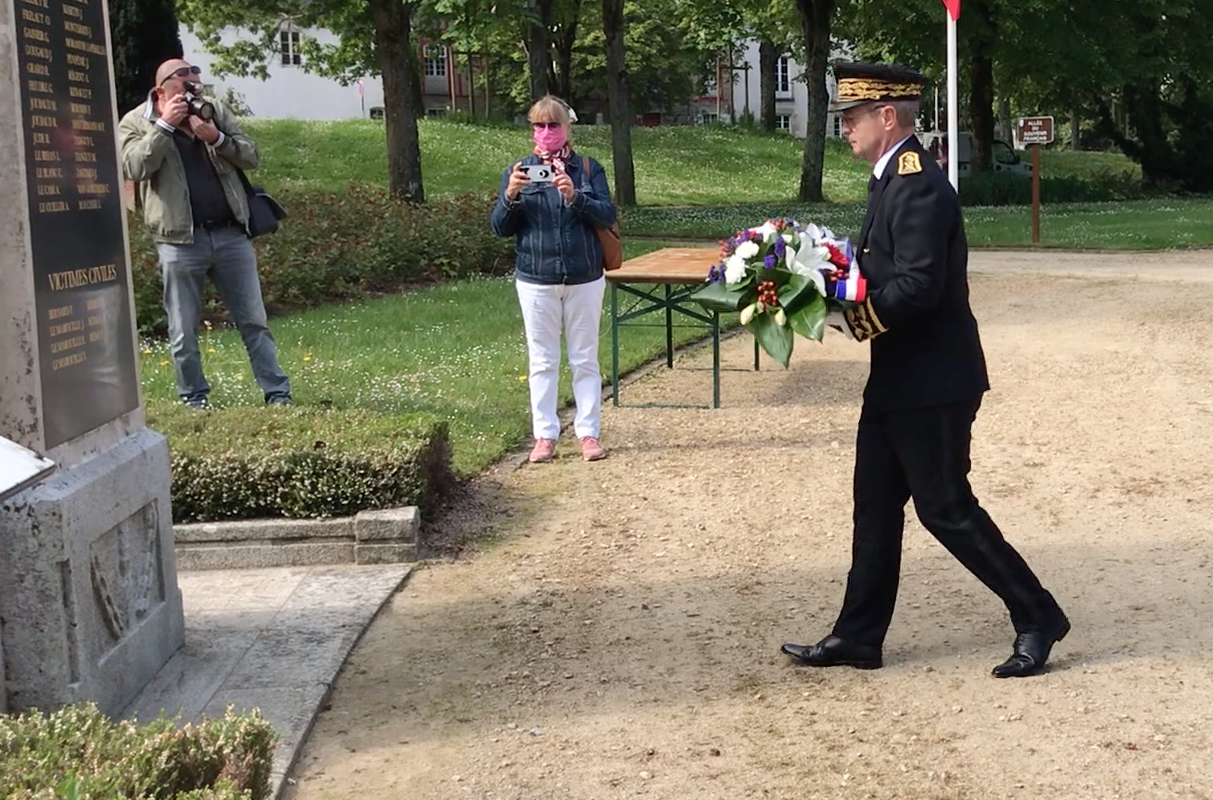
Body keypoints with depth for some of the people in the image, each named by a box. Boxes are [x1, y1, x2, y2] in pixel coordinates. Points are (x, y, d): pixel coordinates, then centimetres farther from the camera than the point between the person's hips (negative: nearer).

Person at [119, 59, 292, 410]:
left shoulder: (215, 111, 9)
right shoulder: (135, 123, 1)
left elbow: (251, 157, 5)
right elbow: (134, 167, -16)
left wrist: (217, 138, -12)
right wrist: (164, 125, -17)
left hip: (231, 234, 2)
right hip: (180, 240, -2)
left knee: (254, 321, 6)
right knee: (183, 331, 5)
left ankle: (278, 394, 11)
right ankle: (194, 399, 19)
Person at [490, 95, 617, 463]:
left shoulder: (589, 169, 1)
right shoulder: (518, 171, 3)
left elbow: (607, 215, -8)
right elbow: (501, 227, 1)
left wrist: (575, 196, -24)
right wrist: (511, 195, -18)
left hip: (584, 279, -1)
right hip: (536, 281, 1)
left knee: (585, 360, 6)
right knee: (542, 361, 6)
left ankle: (589, 433, 13)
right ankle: (544, 436, 12)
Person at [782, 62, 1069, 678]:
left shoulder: (919, 186, -20)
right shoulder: (893, 179, 12)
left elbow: (918, 285, -27)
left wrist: (853, 320, -19)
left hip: (931, 383, -10)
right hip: (898, 379, 10)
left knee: (946, 508, -2)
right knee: (876, 507, 13)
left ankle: (1037, 617, 13)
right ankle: (858, 636, 22)